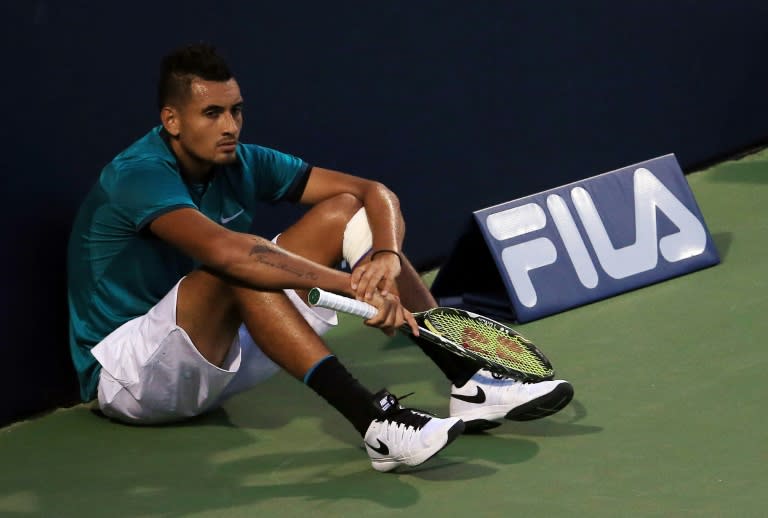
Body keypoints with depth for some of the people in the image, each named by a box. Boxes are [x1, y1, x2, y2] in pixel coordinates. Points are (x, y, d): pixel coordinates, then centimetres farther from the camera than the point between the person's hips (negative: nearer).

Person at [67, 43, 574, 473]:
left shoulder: (241, 163, -1)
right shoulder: (138, 175, -23)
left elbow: (375, 193, -3)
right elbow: (223, 250, -42)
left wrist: (387, 256, -26)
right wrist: (353, 284, -46)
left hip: (219, 357, 8)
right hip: (123, 371, -8)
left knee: (345, 213, -3)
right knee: (238, 271, -37)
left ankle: (471, 383, -11)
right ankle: (375, 421, -46)